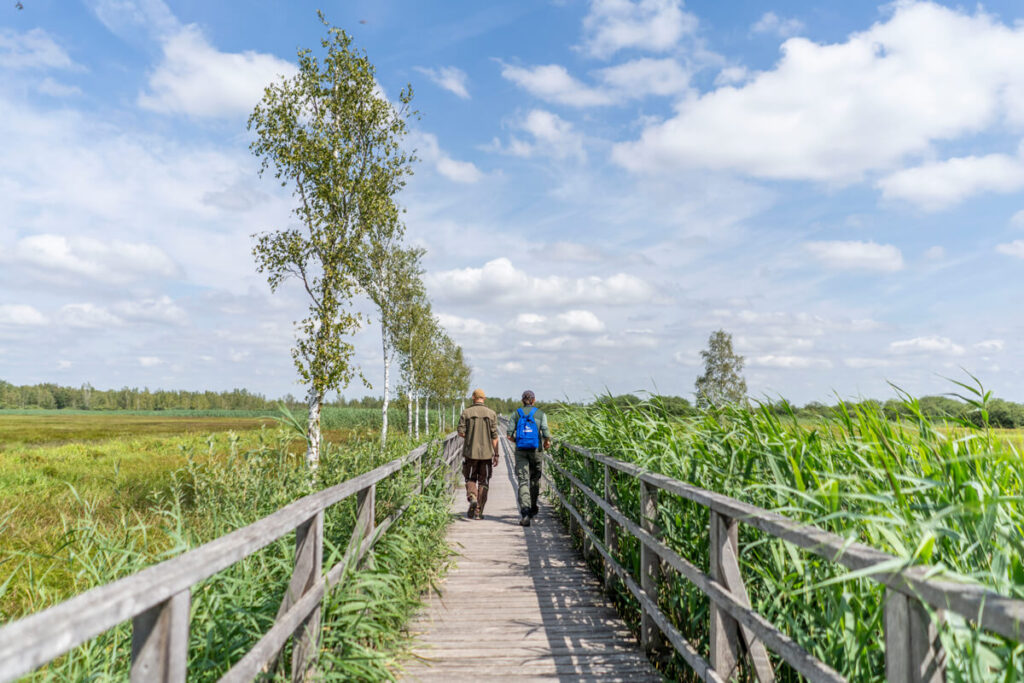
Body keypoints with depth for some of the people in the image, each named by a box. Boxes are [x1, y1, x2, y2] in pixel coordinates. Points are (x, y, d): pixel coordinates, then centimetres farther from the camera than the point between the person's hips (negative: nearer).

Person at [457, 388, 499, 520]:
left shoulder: (466, 413, -2)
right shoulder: (491, 414, -1)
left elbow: (461, 433, -7)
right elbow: (494, 436, -3)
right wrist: (496, 454, 1)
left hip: (471, 452, 0)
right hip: (486, 453, 0)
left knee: (470, 479, 14)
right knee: (483, 482, 9)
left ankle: (472, 497, -14)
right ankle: (479, 511, 8)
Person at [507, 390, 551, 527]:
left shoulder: (516, 414, 4)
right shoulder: (540, 414, 1)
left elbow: (509, 435, -1)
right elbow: (546, 433, -10)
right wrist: (547, 443, 9)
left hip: (521, 450, 0)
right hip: (536, 449, 0)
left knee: (523, 481, -5)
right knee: (535, 479, 17)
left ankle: (525, 512, -20)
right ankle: (532, 509, 30)